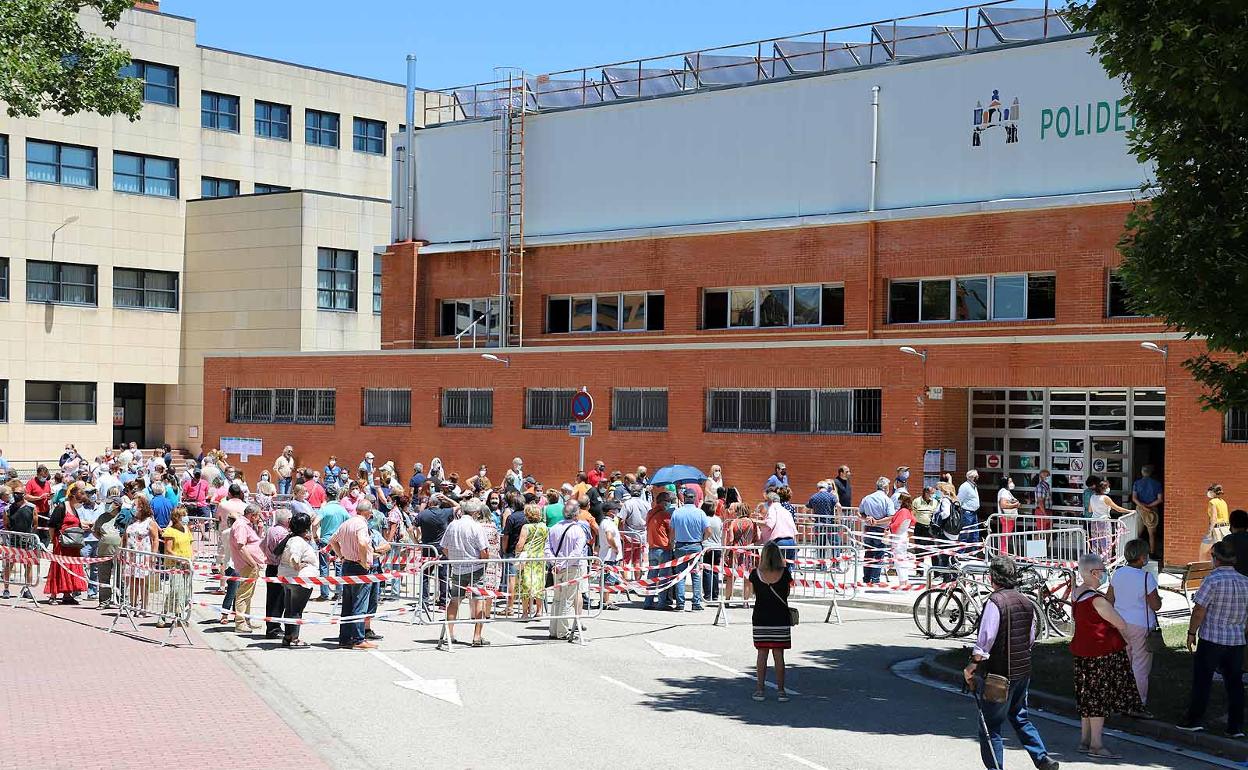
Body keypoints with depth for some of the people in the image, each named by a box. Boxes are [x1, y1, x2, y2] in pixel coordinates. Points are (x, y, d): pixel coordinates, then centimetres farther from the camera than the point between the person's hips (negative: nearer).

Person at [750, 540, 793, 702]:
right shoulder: (785, 573, -9)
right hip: (781, 619, 0)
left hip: (761, 618, 0)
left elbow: (755, 594, 6)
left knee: (762, 654, 7)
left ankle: (759, 689, 9)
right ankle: (781, 690, 8)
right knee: (779, 655, 5)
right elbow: (787, 594, 4)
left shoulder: (755, 573, -7)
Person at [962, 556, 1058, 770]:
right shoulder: (1025, 602, 7)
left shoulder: (995, 601, -17)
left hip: (999, 673, -8)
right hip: (1023, 671, 8)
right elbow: (1031, 638, 14)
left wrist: (972, 665, -12)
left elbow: (985, 639, -20)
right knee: (1019, 717, 23)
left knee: (990, 727, 1)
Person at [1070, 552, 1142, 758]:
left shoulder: (1077, 592, 6)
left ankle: (1085, 740, 23)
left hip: (1082, 651, 9)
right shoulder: (1097, 600, -22)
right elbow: (1122, 625, -15)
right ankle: (1096, 745, 2)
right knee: (1099, 697, -2)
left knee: (1088, 697, 16)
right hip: (1101, 654, -9)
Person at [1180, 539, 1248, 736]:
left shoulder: (1212, 580, -14)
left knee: (1202, 680, 5)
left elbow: (1199, 610, -14)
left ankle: (1195, 720, 9)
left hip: (1211, 639, -5)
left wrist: (1191, 633, -4)